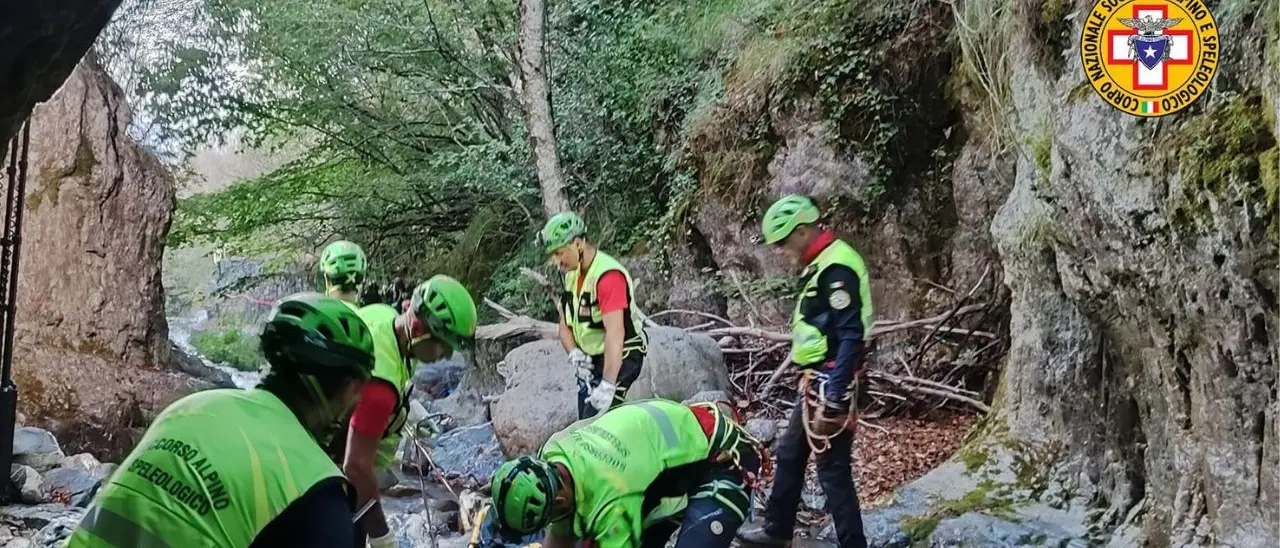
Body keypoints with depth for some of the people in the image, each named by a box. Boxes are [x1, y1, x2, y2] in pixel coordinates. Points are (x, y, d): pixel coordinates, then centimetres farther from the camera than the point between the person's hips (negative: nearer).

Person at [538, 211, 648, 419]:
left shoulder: (608, 275, -26)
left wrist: (608, 385, -38)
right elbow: (565, 324, 7)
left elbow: (615, 334, -33)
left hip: (619, 359, -9)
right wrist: (574, 353, -15)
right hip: (590, 360, 9)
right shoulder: (571, 273, 3)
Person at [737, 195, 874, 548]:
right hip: (818, 381, 11)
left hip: (831, 385, -11)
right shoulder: (821, 265, 13)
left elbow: (851, 337, -24)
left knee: (832, 469, -6)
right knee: (790, 455, 20)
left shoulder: (836, 268, -18)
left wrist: (833, 398, -25)